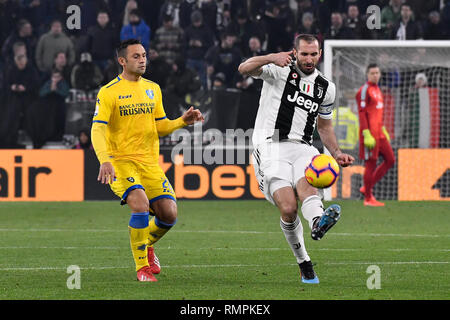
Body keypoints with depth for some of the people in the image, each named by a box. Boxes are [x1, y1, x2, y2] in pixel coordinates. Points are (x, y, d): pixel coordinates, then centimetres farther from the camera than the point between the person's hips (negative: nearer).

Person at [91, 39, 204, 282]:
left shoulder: (153, 89, 13)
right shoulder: (109, 92, -6)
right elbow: (98, 129, -13)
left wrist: (182, 121, -1)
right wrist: (104, 160, -28)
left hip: (150, 162, 5)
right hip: (120, 161, -5)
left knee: (169, 214, -6)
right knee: (140, 204, -28)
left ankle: (147, 244, 28)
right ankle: (142, 267, -14)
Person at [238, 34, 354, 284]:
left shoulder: (326, 87, 17)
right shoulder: (280, 70, 2)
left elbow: (325, 126, 29)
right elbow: (244, 69, -14)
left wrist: (337, 154, 14)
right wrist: (271, 58, -31)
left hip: (302, 148, 3)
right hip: (271, 146, -3)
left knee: (306, 182, -33)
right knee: (288, 208, -21)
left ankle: (318, 222, -63)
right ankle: (304, 262, -7)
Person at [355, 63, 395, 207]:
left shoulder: (377, 90, 17)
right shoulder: (364, 91, -11)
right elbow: (362, 114, -17)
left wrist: (384, 130, 23)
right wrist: (367, 135, -22)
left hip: (379, 133, 9)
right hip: (369, 133, -9)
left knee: (390, 160, 8)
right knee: (371, 164, -4)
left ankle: (367, 187, 15)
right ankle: (368, 198, 6)